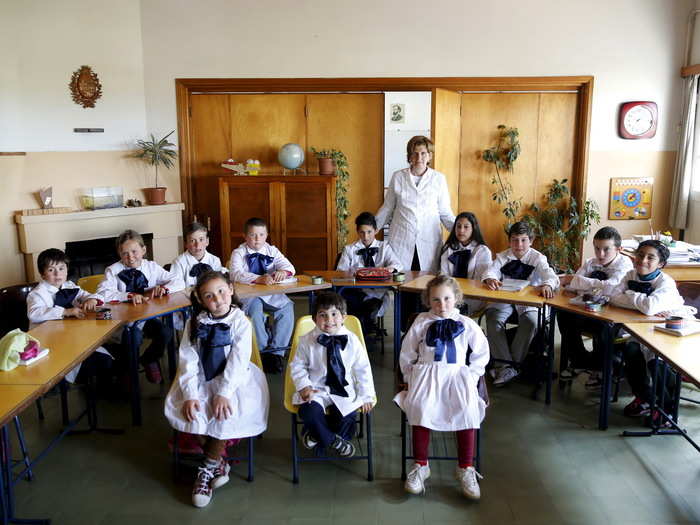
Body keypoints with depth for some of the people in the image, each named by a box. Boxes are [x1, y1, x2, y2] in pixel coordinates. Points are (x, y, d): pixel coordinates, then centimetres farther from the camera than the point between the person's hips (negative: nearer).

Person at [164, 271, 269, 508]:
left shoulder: (240, 322, -9)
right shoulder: (194, 324, -1)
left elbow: (238, 361, -15)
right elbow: (188, 361, -7)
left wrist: (224, 393, -25)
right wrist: (189, 395, -19)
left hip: (233, 380, -3)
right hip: (201, 380, 3)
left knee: (228, 410, -29)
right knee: (177, 406, -21)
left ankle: (208, 468, -7)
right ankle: (219, 462, -6)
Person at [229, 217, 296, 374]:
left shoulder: (272, 251, 11)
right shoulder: (239, 253, -2)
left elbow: (289, 266, 1)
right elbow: (236, 274, -21)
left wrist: (283, 271, -26)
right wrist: (259, 279, -38)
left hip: (272, 293, 3)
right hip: (248, 294, -3)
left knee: (287, 307, -23)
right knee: (255, 308, -34)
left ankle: (276, 351, -16)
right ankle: (264, 351, -19)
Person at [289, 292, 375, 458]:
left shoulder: (352, 341, -5)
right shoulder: (307, 341, -5)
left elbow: (363, 370, 2)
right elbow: (297, 366, 5)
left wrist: (366, 396, -1)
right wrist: (304, 386, -11)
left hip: (344, 391, 1)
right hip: (316, 389, -1)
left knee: (347, 419, -19)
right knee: (309, 411, -29)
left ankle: (317, 435, 9)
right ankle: (333, 441, -3)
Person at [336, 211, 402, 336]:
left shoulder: (384, 247, 18)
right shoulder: (349, 249, 19)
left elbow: (397, 264, 1)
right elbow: (340, 272, 8)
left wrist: (391, 268, -25)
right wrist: (353, 273, -15)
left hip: (377, 292, -1)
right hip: (355, 292, 1)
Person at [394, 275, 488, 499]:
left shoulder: (466, 324, 7)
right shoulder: (422, 322, 7)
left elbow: (481, 354, 14)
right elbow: (406, 353, 14)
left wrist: (471, 376, 4)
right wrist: (411, 377, 7)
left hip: (458, 374, 0)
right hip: (426, 372, 0)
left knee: (468, 411, -26)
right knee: (421, 408, -28)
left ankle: (465, 468, -11)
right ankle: (420, 465, -14)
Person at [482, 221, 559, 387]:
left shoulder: (537, 258, -3)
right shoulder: (503, 257, 5)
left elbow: (550, 274, -20)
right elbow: (490, 270, -12)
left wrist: (547, 285, -45)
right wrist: (490, 279, -38)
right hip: (504, 299, 2)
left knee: (531, 323, -29)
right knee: (493, 319, -25)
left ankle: (508, 364, -16)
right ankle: (505, 365, -22)